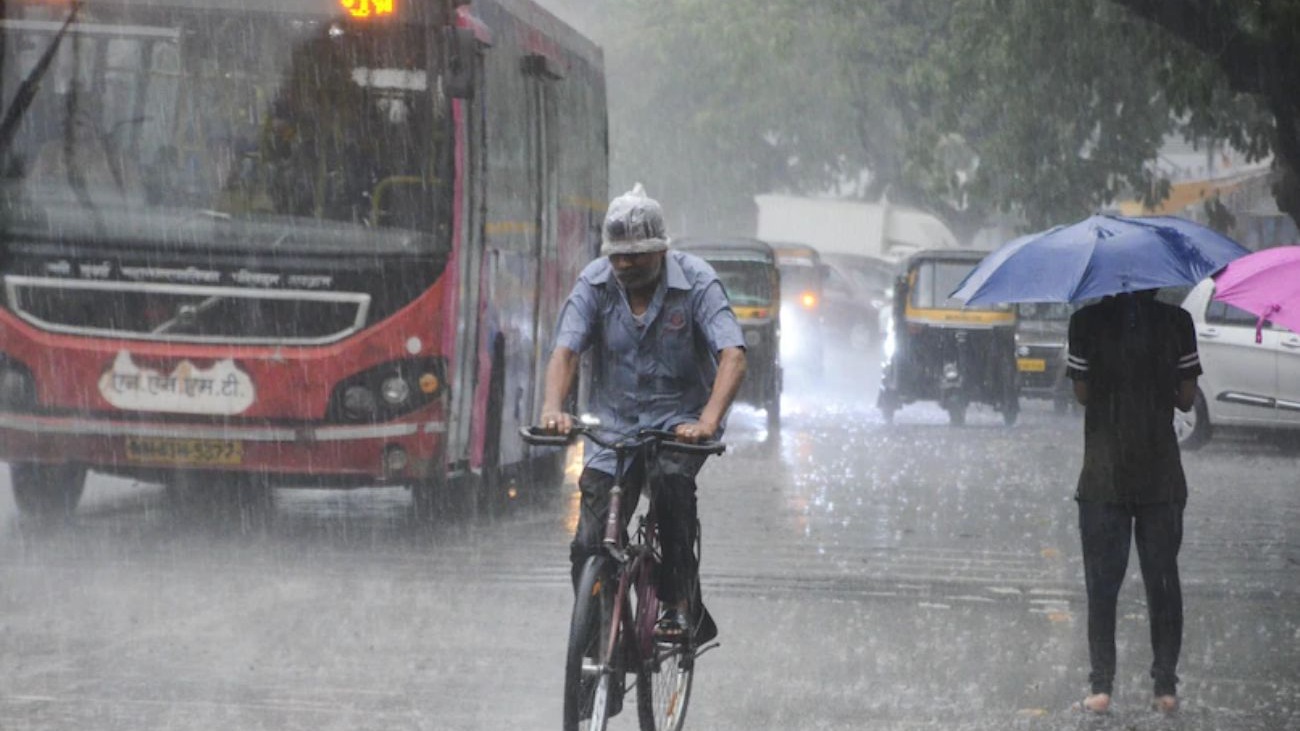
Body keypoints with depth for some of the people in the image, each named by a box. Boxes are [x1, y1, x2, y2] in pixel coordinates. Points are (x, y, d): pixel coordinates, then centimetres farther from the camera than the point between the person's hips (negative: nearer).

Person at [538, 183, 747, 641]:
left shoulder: (696, 281, -14)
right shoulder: (595, 283, -6)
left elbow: (733, 355, -24)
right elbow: (565, 350, -14)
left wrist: (708, 421, -41)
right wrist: (553, 409, -35)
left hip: (679, 419, -3)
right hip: (616, 424, 3)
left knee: (671, 477, -35)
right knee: (589, 546, -8)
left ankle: (680, 603, -23)